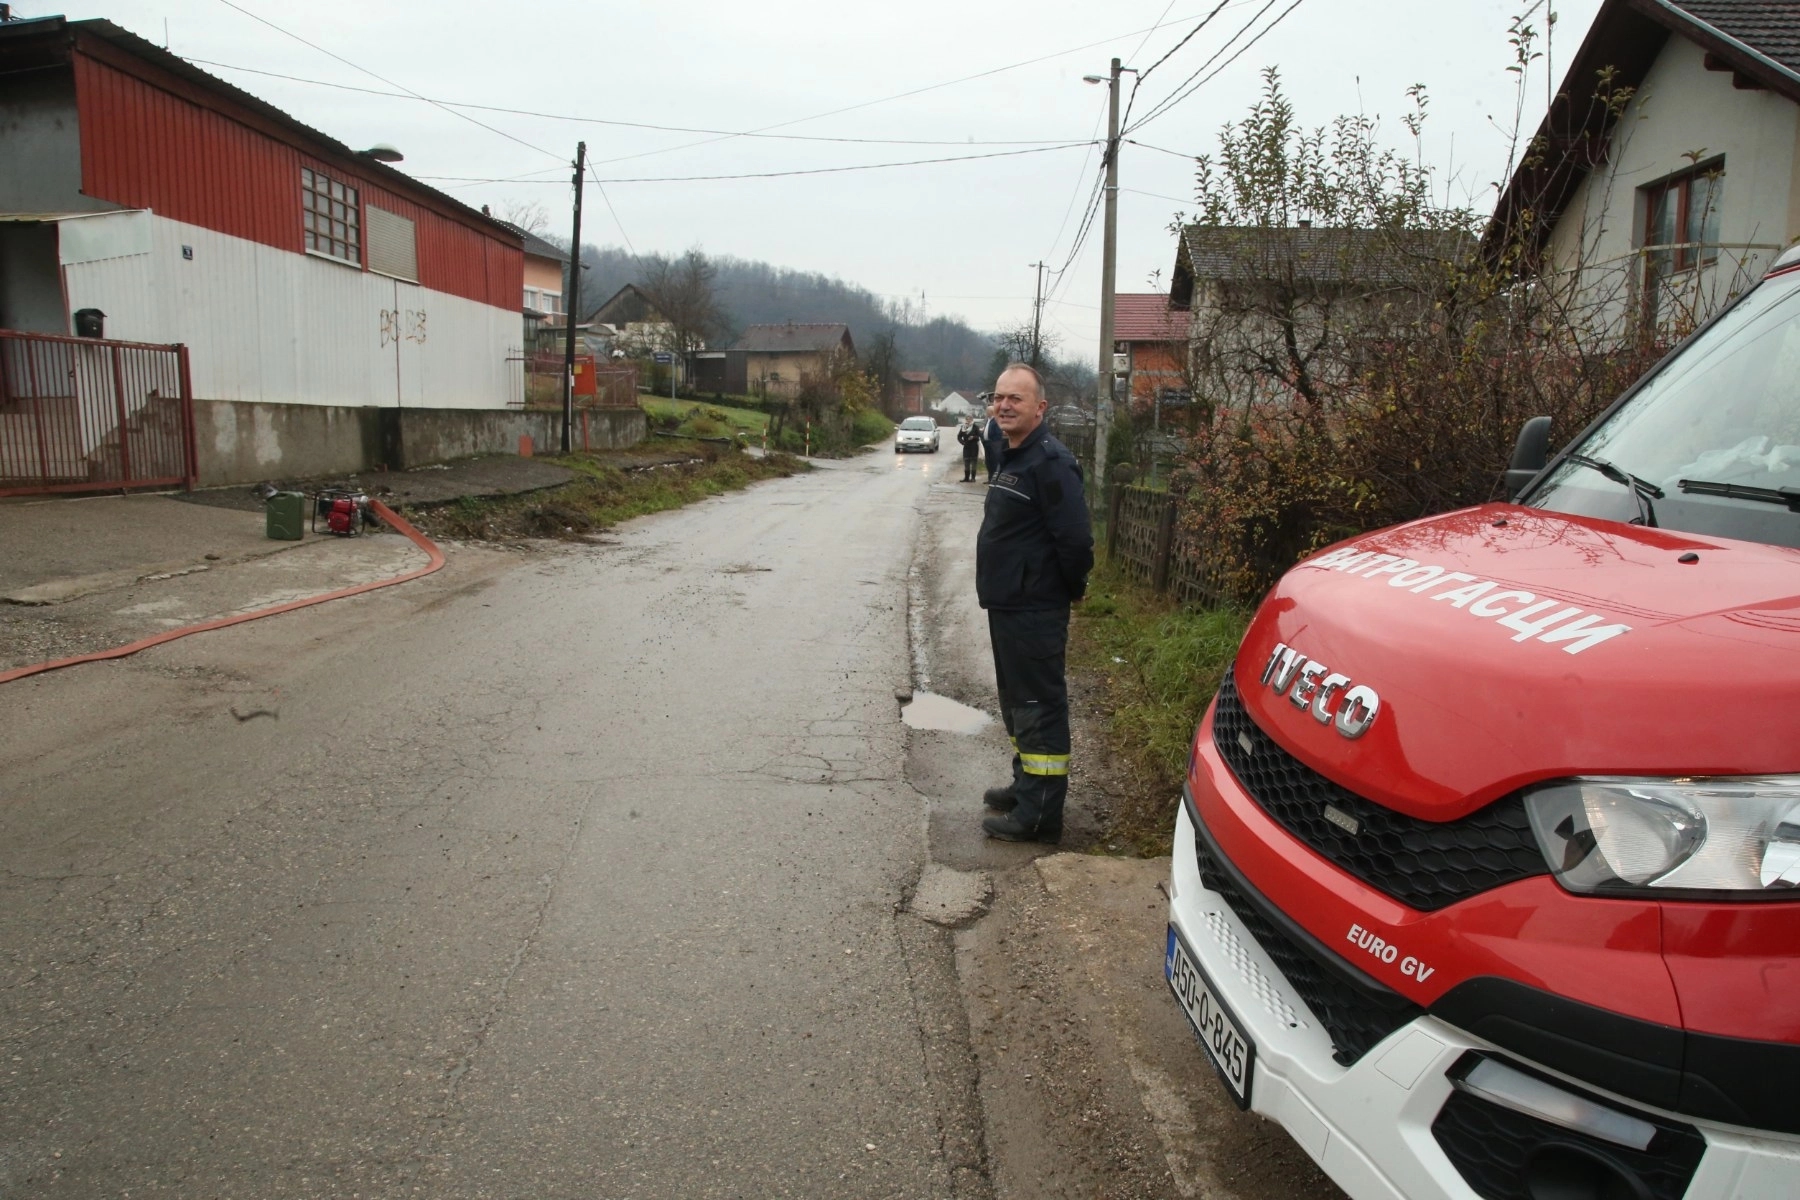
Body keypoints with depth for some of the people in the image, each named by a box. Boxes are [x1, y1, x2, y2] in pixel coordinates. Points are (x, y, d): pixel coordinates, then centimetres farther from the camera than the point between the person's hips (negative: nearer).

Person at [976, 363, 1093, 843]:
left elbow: (1076, 539, -23)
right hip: (1007, 605, 11)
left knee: (1038, 707, -3)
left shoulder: (1050, 462, -19)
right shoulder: (1011, 457, 13)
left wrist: (1068, 591, -10)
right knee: (1015, 701, 20)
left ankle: (1039, 814, 5)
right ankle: (1026, 786, 35)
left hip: (1035, 613, -10)